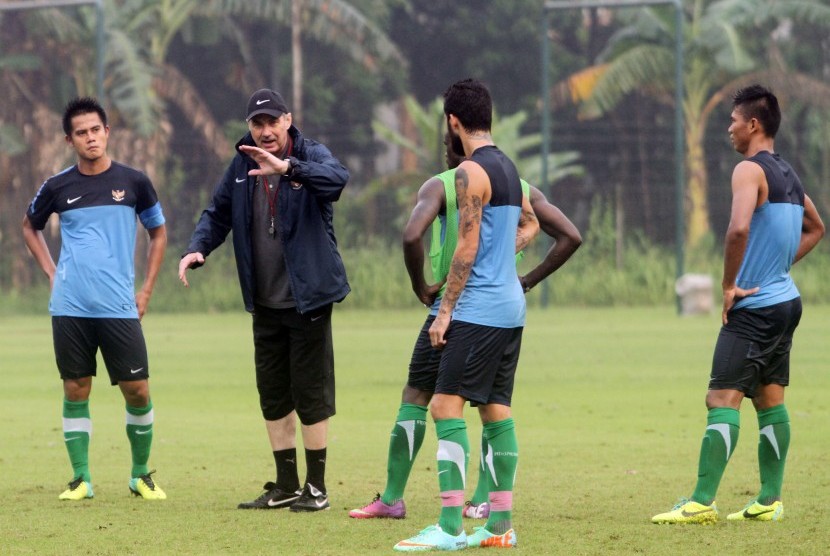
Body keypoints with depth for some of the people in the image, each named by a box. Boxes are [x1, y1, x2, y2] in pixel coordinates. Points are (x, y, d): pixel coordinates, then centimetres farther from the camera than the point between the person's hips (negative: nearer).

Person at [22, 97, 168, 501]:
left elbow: (158, 232, 15)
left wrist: (146, 290, 8)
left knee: (137, 390, -3)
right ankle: (80, 479, 10)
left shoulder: (132, 182, 2)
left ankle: (141, 475, 13)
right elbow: (30, 227, 22)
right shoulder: (58, 187, 4)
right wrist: (51, 273, 9)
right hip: (70, 308, 1)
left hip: (119, 308, -1)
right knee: (75, 391, 3)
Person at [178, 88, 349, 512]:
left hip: (308, 298, -6)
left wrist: (287, 167, -48)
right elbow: (219, 212, 15)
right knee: (273, 394, 11)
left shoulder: (311, 156, -11)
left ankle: (316, 487, 8)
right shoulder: (242, 164, 6)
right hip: (264, 302, 6)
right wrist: (198, 248, -3)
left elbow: (337, 177, -33)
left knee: (311, 391, -2)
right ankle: (286, 486, 21)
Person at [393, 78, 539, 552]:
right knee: (496, 410, 12)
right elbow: (531, 225, 30)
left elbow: (467, 247, -16)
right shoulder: (508, 167, 14)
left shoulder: (471, 173, -13)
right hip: (511, 307, 9)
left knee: (447, 406, -10)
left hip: (478, 311, -9)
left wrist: (445, 311, -13)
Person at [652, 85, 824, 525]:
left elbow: (739, 228, -31)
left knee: (722, 398, -11)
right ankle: (770, 501, 15)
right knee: (770, 399, 13)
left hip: (752, 306, -9)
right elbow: (815, 229, 30)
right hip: (785, 300, 9)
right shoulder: (788, 174, 14)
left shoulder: (750, 170, -14)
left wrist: (729, 286, -19)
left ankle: (703, 502, -16)